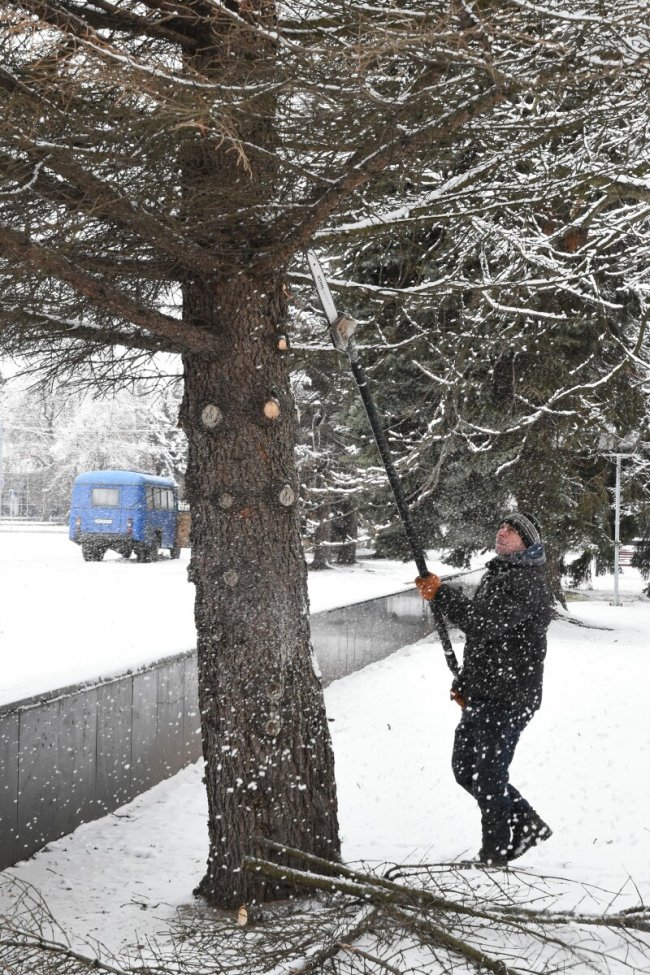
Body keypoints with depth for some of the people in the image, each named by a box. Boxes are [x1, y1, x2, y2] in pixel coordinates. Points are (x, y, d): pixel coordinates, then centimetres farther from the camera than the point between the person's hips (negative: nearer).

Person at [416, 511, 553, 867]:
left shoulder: (528, 583, -14)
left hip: (508, 698, -10)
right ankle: (528, 826, 24)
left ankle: (496, 856, 10)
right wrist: (465, 683, 19)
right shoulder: (495, 575, 17)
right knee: (465, 768, 14)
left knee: (488, 777, -4)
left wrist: (441, 593, -26)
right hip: (481, 696, 10)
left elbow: (487, 623, -27)